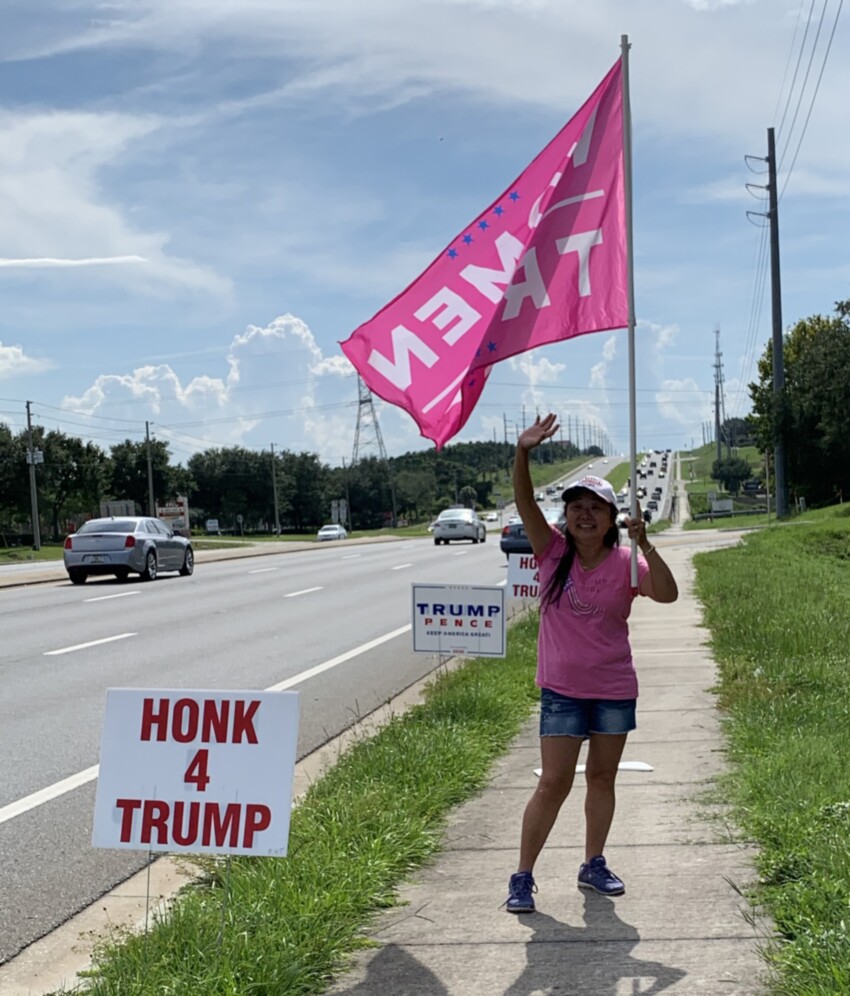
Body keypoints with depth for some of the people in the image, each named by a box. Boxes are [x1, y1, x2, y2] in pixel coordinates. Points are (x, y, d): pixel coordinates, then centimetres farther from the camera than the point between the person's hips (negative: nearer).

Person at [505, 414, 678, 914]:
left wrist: (646, 545, -32)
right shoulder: (554, 551, -6)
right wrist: (523, 453, -34)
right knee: (554, 784, -2)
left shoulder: (625, 562, -7)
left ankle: (594, 865, 31)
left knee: (602, 778, 14)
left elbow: (668, 594, -22)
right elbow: (525, 503, -19)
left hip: (615, 689, 1)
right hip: (562, 689, -1)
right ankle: (523, 877, 7)